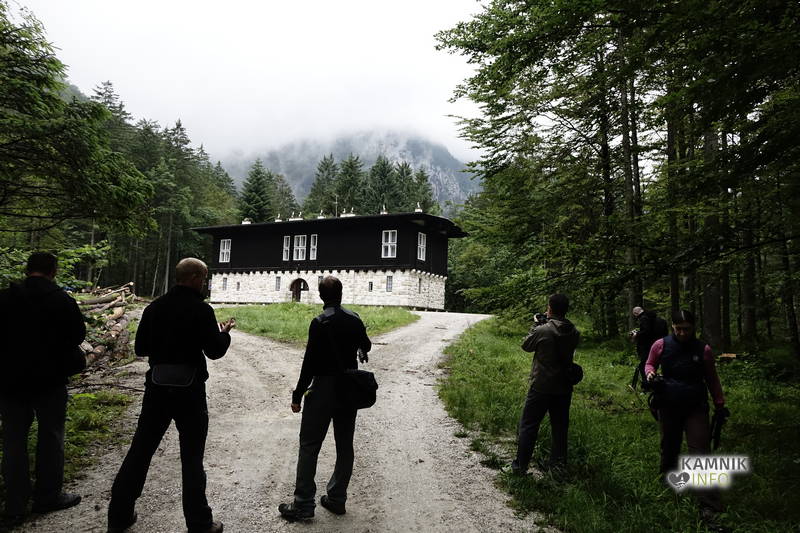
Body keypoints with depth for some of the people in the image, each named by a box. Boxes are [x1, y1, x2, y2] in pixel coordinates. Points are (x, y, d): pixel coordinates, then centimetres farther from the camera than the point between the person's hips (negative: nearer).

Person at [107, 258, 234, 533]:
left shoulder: (154, 307, 4)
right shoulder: (201, 310, -12)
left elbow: (140, 348, 9)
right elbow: (215, 351, -10)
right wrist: (224, 333, 9)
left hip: (157, 388, 5)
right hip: (189, 390, -4)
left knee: (140, 450, 16)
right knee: (192, 458, 5)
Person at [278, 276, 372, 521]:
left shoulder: (320, 322, -15)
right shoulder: (354, 319, 2)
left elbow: (310, 362, -16)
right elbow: (366, 347, 18)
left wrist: (298, 395, -8)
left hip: (324, 389, -6)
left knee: (309, 446, 4)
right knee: (345, 446, 13)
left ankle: (303, 504, 8)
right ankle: (337, 499, 22)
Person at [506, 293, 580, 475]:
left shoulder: (542, 330, -18)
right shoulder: (574, 333, -3)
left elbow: (526, 345, -2)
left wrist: (536, 326, 9)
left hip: (541, 387, -5)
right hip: (564, 387, 5)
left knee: (528, 426, 4)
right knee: (560, 426, 17)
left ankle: (520, 466, 7)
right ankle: (559, 463, 26)